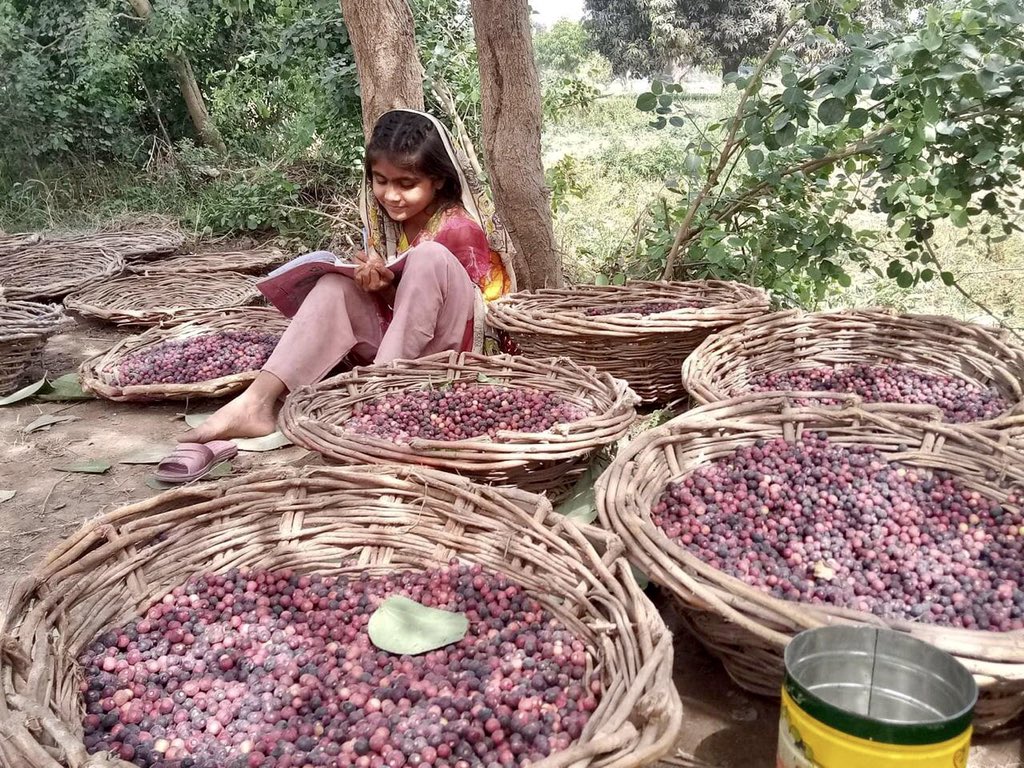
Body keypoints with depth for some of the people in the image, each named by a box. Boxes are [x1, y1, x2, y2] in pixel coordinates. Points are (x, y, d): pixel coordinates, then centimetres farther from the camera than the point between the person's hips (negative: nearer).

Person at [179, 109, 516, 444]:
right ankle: (258, 402, -28)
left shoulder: (460, 230, -15)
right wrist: (379, 285, -14)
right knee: (336, 285, -15)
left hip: (454, 345, -6)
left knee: (428, 256, -29)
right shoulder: (383, 220, 6)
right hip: (397, 343, 6)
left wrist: (388, 290, -23)